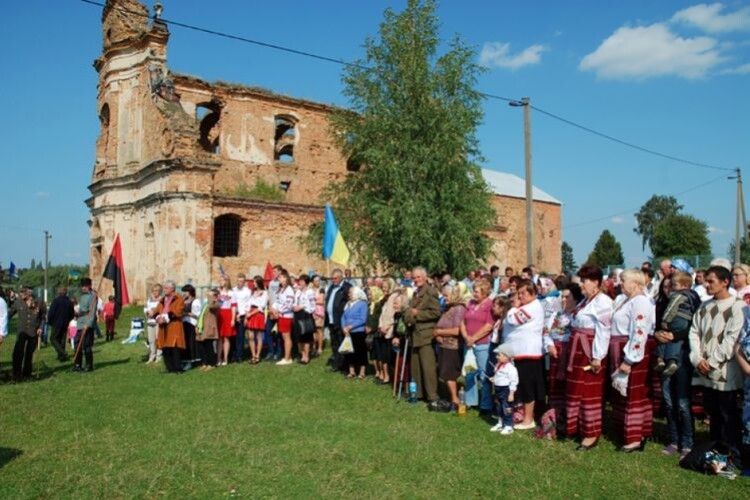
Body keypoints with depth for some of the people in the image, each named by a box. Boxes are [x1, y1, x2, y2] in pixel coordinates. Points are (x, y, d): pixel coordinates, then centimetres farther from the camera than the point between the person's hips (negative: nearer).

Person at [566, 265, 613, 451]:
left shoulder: (602, 302, -15)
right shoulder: (585, 301, 15)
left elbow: (603, 331, -20)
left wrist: (597, 356, -22)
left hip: (590, 351, -9)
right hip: (578, 350, 9)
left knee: (590, 392, 1)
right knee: (576, 389, 16)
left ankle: (591, 434, 12)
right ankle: (577, 427, 30)